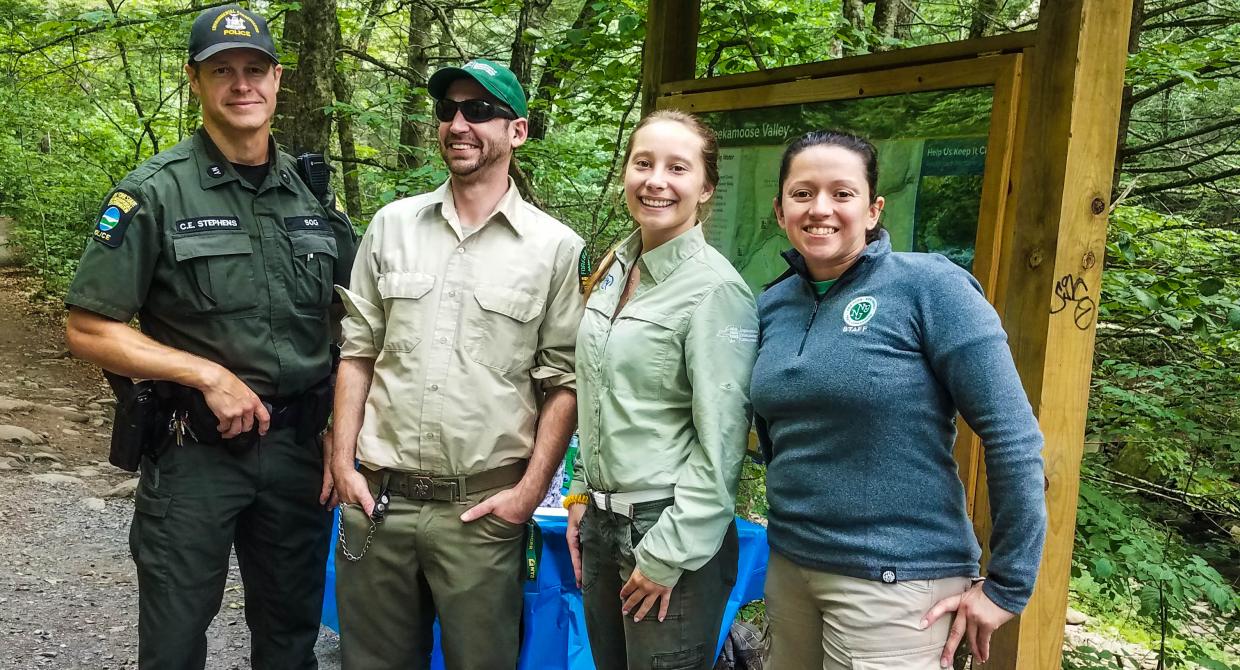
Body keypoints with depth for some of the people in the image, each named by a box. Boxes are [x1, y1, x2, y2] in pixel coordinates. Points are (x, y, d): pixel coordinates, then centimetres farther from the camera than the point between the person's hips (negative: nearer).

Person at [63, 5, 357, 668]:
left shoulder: (314, 193, 5)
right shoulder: (154, 194, -7)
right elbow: (88, 331, -8)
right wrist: (211, 375, -16)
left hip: (297, 448, 4)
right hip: (193, 451, -3)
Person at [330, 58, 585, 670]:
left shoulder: (556, 248, -3)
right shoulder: (392, 225, 6)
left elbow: (564, 382, -2)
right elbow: (358, 352, 8)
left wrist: (529, 492, -8)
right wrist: (343, 463, 2)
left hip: (483, 506, -2)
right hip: (378, 497, 3)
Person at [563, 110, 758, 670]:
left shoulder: (715, 289, -16)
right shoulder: (617, 270, 6)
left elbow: (720, 443, -17)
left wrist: (667, 555, -16)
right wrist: (583, 496, 13)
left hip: (675, 532, -7)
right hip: (601, 521, 7)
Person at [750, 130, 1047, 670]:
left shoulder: (928, 286, -13)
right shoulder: (772, 305, 3)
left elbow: (1014, 437, -15)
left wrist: (1008, 585, -12)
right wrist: (790, 520, 16)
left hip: (896, 580, -5)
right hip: (788, 564, 5)